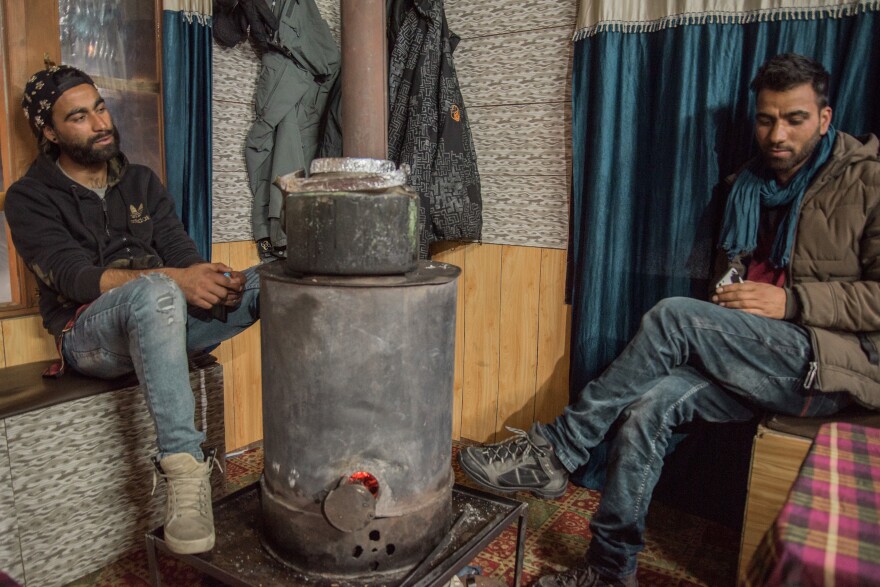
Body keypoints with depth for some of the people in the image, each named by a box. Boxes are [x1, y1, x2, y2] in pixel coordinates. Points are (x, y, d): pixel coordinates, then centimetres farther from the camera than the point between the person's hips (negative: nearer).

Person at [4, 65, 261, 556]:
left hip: (163, 321, 5)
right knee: (155, 291, -41)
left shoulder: (141, 182, 17)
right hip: (89, 335, -5)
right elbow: (73, 278, -14)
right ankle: (185, 469, -45)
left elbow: (183, 253, 7)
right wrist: (172, 279, -30)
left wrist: (215, 282, -18)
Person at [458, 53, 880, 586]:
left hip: (836, 363, -5)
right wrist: (728, 298, 3)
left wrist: (789, 301, -18)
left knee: (675, 317, -28)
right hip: (768, 362, 5)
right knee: (651, 403, -23)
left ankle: (555, 452, -19)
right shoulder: (750, 186, 16)